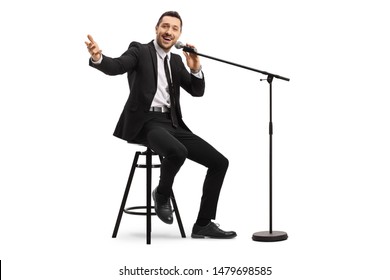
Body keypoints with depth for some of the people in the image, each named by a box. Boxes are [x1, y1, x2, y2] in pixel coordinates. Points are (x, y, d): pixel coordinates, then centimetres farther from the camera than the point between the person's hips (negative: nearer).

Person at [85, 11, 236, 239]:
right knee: (177, 152, -38)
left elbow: (197, 91, 16)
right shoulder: (139, 51, 1)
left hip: (171, 123, 7)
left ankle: (203, 224, 4)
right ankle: (162, 193, -6)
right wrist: (98, 58, -42)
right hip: (145, 122, -7)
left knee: (220, 162, -4)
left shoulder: (176, 60, 19)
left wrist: (195, 68, -4)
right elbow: (115, 67, -18)